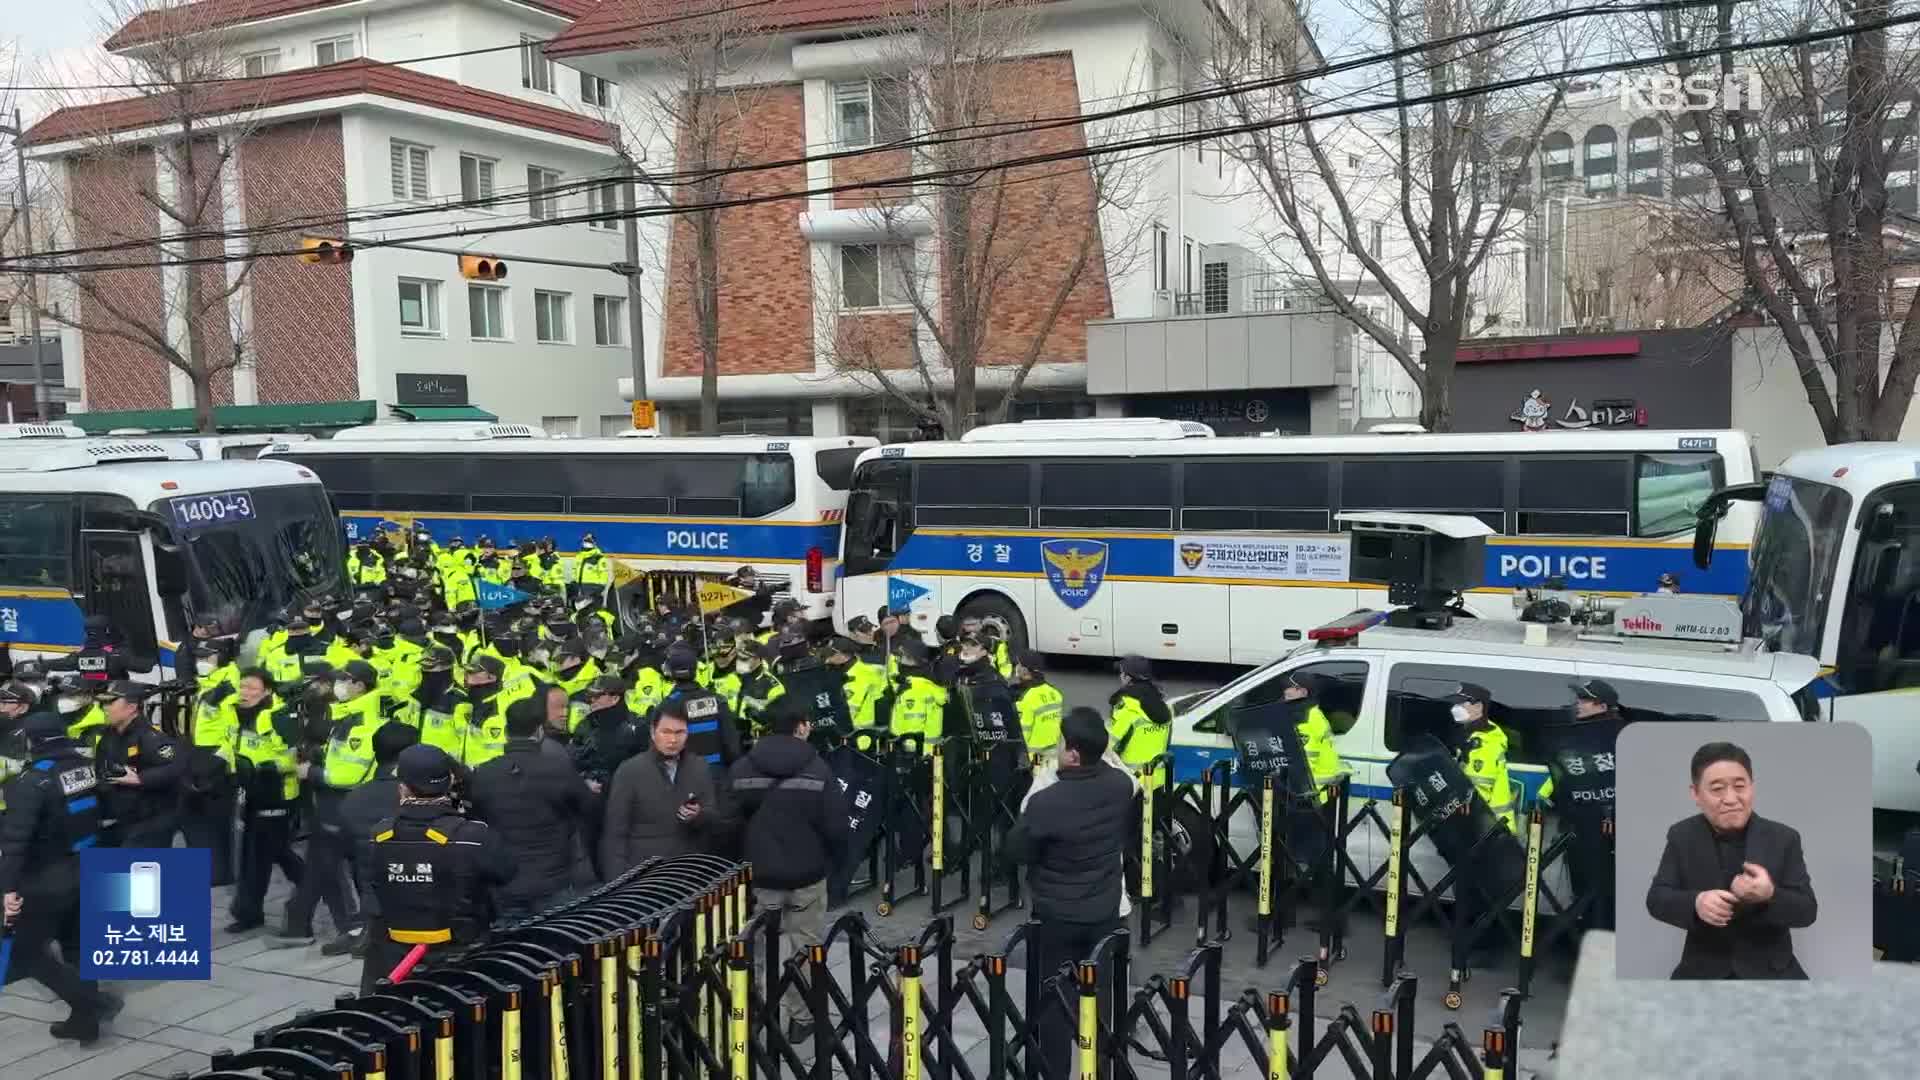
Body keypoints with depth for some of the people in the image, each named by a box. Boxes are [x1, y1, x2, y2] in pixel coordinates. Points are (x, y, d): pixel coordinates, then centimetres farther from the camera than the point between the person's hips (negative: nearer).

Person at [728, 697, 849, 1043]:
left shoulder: (740, 769, -6)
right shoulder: (817, 769, -12)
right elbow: (836, 827, -11)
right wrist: (830, 862, 8)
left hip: (758, 875, 2)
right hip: (808, 875, -1)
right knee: (807, 949, 11)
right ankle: (801, 1018, 18)